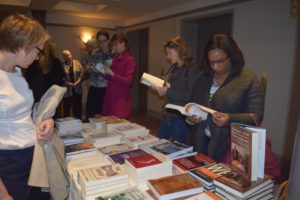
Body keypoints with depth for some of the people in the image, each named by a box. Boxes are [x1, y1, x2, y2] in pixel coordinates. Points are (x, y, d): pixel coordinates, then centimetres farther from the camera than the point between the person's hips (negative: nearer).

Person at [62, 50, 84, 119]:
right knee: (67, 107, 7)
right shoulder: (62, 65, -2)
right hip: (67, 90, -1)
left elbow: (81, 73, -1)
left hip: (77, 89, 2)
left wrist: (77, 82, -12)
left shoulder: (77, 63, 4)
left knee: (78, 106, 8)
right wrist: (68, 83, -15)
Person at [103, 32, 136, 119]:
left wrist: (112, 74, -17)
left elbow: (128, 81, -16)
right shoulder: (115, 58, 13)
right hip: (110, 96, 7)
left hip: (121, 99, -7)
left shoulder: (130, 60, -8)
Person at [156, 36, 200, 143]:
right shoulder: (173, 68, 8)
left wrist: (168, 92, -21)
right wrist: (159, 87, 2)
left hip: (182, 117, -8)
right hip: (168, 114, 8)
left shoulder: (192, 70, -15)